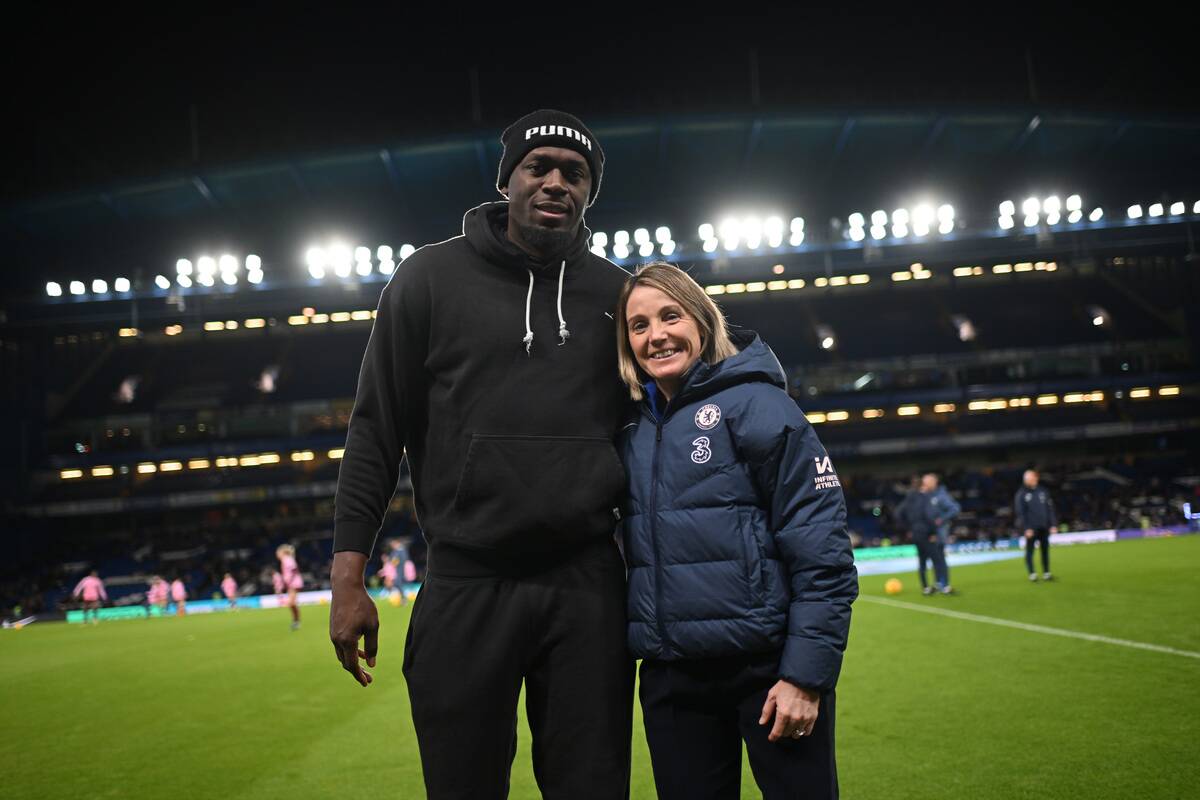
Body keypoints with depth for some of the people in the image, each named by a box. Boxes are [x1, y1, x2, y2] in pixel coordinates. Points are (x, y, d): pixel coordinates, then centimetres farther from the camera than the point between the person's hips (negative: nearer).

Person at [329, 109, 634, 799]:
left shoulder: (615, 293, 9)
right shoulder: (432, 277, 2)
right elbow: (377, 430, 1)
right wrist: (349, 574, -4)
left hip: (588, 587, 2)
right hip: (467, 586, -2)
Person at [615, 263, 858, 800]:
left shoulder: (753, 403, -8)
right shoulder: (633, 431, 9)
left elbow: (821, 548, -13)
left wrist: (806, 674, -16)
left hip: (768, 666, -5)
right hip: (669, 675, 5)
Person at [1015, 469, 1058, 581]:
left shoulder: (1043, 491, 10)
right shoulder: (1021, 494, -1)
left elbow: (1050, 508, 11)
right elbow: (1020, 513, -5)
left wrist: (1053, 524, 4)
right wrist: (1026, 528, -12)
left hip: (1044, 527, 4)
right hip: (1030, 528, -4)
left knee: (1045, 550, 6)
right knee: (1029, 550, -3)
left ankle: (1046, 573, 11)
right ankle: (1032, 574, 2)